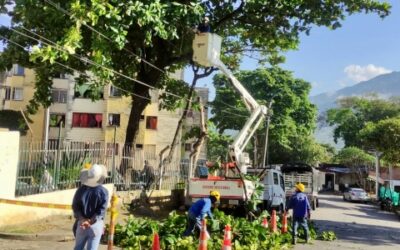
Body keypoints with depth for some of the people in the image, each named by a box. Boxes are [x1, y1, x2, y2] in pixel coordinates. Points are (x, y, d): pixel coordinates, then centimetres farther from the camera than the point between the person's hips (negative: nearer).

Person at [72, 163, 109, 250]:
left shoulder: (81, 189, -2)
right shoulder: (103, 192, -11)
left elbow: (75, 206, -3)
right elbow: (101, 210, -16)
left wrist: (82, 219, -10)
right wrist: (91, 221, -15)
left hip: (81, 223, 3)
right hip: (96, 224, -3)